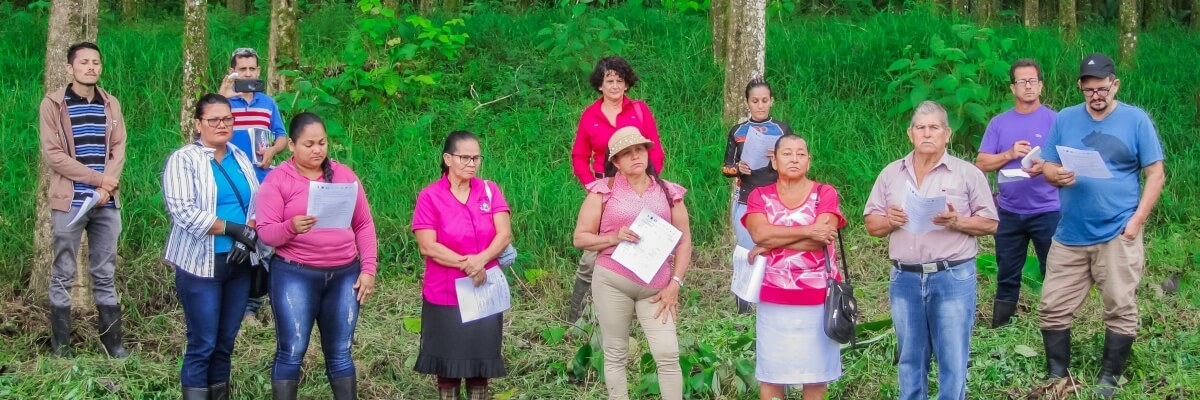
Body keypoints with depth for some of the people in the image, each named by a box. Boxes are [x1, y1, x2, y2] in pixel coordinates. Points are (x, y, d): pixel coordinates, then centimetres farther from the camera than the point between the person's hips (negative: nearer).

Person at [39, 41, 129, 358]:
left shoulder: (110, 104, 11)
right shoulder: (53, 104, -2)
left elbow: (118, 150, 6)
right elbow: (52, 155, -9)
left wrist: (107, 188, -10)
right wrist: (97, 179, -12)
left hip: (107, 203, 4)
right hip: (69, 203, -3)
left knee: (105, 276, 9)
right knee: (62, 277, 2)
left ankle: (114, 345, 13)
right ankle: (60, 349, 8)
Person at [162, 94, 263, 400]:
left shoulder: (241, 158, 13)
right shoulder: (183, 160, -6)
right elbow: (182, 211, -17)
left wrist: (248, 236, -9)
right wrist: (235, 229, -19)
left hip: (239, 263, 6)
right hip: (202, 264, -5)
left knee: (226, 342, 11)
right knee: (203, 345, -3)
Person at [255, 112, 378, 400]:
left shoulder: (345, 175, 8)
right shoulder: (277, 180, -3)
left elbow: (364, 225, 10)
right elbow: (266, 232, -8)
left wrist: (368, 269, 2)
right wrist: (291, 227, -29)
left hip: (345, 275, 3)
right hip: (294, 276, -3)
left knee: (339, 352, 8)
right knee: (291, 351, -3)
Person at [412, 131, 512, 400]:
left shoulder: (490, 191, 3)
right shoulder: (430, 196, -6)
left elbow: (505, 234, -6)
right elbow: (428, 247, -13)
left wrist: (480, 259, -23)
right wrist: (465, 264, -21)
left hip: (485, 292, 2)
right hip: (445, 295, -2)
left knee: (481, 360, 7)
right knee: (449, 361, 5)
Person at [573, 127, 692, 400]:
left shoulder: (668, 192, 7)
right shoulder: (604, 191, 2)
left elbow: (683, 241, 8)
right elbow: (580, 237, 4)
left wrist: (675, 284, -2)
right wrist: (613, 238, -14)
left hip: (655, 287, 1)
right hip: (612, 283, -1)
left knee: (668, 355, -7)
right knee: (615, 355, 5)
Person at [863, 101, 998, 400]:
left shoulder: (968, 173, 1)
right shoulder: (891, 174, 10)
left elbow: (989, 223, 1)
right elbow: (872, 225, 12)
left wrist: (956, 221, -15)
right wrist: (890, 221, -9)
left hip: (953, 278, -3)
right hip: (904, 279, 3)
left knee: (953, 362, -1)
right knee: (911, 360, 12)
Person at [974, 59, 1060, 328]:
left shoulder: (1055, 120, -1)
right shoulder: (999, 123, 8)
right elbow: (981, 164, 4)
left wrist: (1045, 167, -27)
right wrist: (1009, 155, -12)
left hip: (1046, 211, -3)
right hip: (1009, 212, 3)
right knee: (1007, 277, 11)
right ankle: (998, 332, 18)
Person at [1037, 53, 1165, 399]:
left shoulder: (1136, 120, -2)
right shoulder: (1065, 119, 6)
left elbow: (1155, 174, -2)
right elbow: (1048, 168, 9)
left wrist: (1137, 219, -12)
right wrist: (1058, 176, -15)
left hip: (1118, 234, -3)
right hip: (1071, 234, 3)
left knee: (1120, 310, 0)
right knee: (1053, 308, 3)